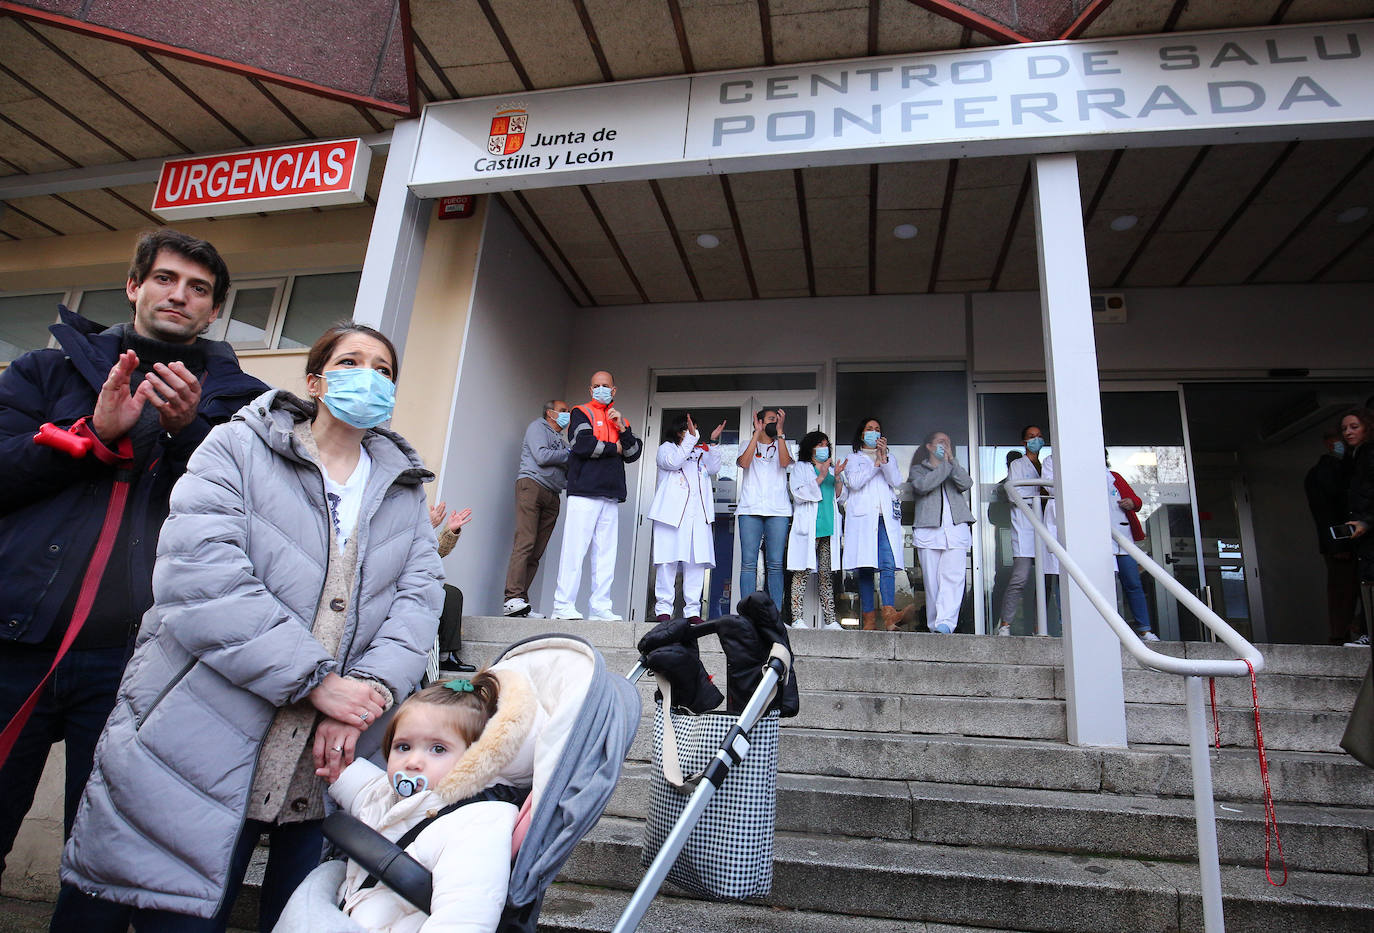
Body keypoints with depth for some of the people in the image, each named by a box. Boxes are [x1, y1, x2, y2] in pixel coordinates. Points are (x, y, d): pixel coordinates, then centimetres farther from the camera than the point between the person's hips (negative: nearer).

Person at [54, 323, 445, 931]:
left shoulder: (406, 489, 13)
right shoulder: (238, 449, 1)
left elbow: (419, 594, 1)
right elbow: (200, 575, -14)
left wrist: (370, 688, -17)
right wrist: (317, 680, -18)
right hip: (201, 748, -3)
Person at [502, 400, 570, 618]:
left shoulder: (561, 440, 30)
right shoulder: (537, 427, 9)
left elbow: (567, 472, 24)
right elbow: (542, 457, -7)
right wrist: (568, 455, 3)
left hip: (552, 496, 7)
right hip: (531, 485, -7)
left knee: (536, 552, -3)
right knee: (525, 543, -17)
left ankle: (520, 603, -6)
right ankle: (513, 598, -22)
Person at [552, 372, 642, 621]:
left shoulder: (620, 420, 24)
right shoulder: (581, 413, 8)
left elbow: (634, 454, 12)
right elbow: (582, 445, -11)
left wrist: (623, 429, -2)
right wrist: (614, 448, 1)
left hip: (611, 496, 5)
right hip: (584, 493, -5)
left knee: (606, 553, 2)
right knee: (575, 549, -9)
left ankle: (600, 607, 5)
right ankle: (563, 606, -6)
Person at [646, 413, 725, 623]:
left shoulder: (700, 451, 25)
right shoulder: (667, 448, 12)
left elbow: (714, 469, 9)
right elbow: (673, 462, -10)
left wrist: (713, 443, 3)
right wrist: (691, 437, -12)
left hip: (698, 515, 4)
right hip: (672, 512, -4)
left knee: (697, 561, -2)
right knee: (668, 560, -7)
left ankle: (692, 610, 1)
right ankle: (663, 609, -2)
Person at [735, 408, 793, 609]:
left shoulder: (781, 444, 19)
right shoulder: (749, 444, 16)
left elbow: (784, 462, -4)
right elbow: (744, 463, -6)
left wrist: (780, 431, -6)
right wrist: (757, 433, -4)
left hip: (778, 510, 1)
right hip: (750, 509, -1)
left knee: (775, 564, -3)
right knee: (748, 562, -6)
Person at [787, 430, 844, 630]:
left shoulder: (831, 468, 24)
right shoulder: (800, 467, 8)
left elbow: (839, 497, 18)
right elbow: (799, 494, -5)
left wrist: (837, 477, 1)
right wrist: (820, 478, -13)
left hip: (829, 528, 5)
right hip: (808, 528, -5)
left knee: (826, 574, 4)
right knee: (802, 572, -9)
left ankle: (830, 620, 4)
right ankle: (797, 619, -10)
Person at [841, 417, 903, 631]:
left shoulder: (889, 458, 25)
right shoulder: (853, 460, 20)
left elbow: (896, 481, 6)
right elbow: (854, 483, 0)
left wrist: (884, 457, -6)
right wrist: (875, 463, -5)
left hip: (886, 517, 1)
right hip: (862, 517, -1)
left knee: (888, 565, -16)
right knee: (865, 567, -6)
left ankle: (889, 615, -27)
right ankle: (869, 619, -6)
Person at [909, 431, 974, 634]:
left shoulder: (955, 470, 27)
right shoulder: (918, 469, 18)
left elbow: (966, 483, 4)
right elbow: (922, 485, -6)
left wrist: (952, 460, -2)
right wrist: (945, 465, -2)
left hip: (956, 528, 1)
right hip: (928, 530, -1)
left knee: (953, 577, -16)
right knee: (932, 580, -3)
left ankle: (945, 624, -25)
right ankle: (934, 626, 1)